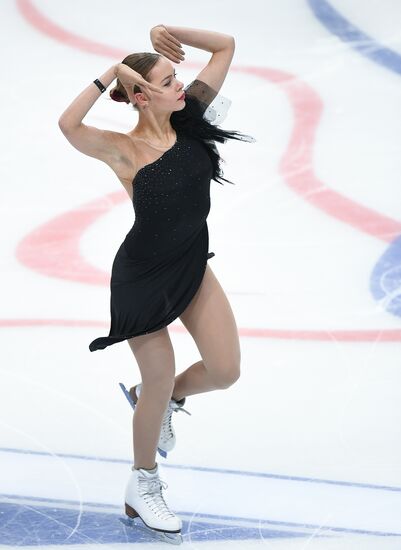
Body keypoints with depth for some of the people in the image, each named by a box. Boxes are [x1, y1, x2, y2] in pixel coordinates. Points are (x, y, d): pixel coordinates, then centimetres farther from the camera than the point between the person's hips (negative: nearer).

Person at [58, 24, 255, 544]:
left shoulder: (189, 120, -7)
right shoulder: (124, 150, -22)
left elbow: (226, 46, -4)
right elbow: (69, 125, -42)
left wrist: (169, 33, -17)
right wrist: (110, 74, -34)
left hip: (193, 264, 6)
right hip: (143, 276, -6)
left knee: (225, 371, 2)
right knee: (160, 382, 2)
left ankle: (160, 400, 36)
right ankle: (143, 485, 27)